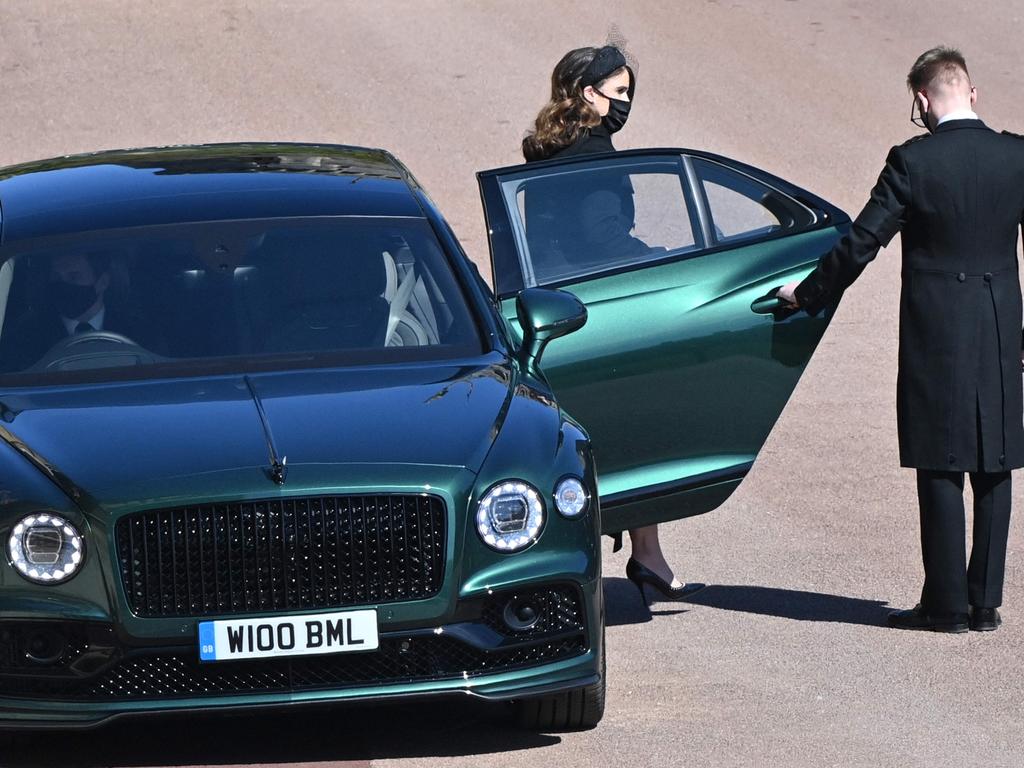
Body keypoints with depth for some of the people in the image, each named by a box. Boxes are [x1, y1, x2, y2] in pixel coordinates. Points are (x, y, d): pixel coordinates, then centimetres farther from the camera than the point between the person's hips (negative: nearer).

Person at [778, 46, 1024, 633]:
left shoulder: (913, 162, -11)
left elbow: (861, 243, -8)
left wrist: (808, 294, 7)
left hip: (936, 331, -4)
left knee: (942, 468, 1)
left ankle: (948, 603, 3)